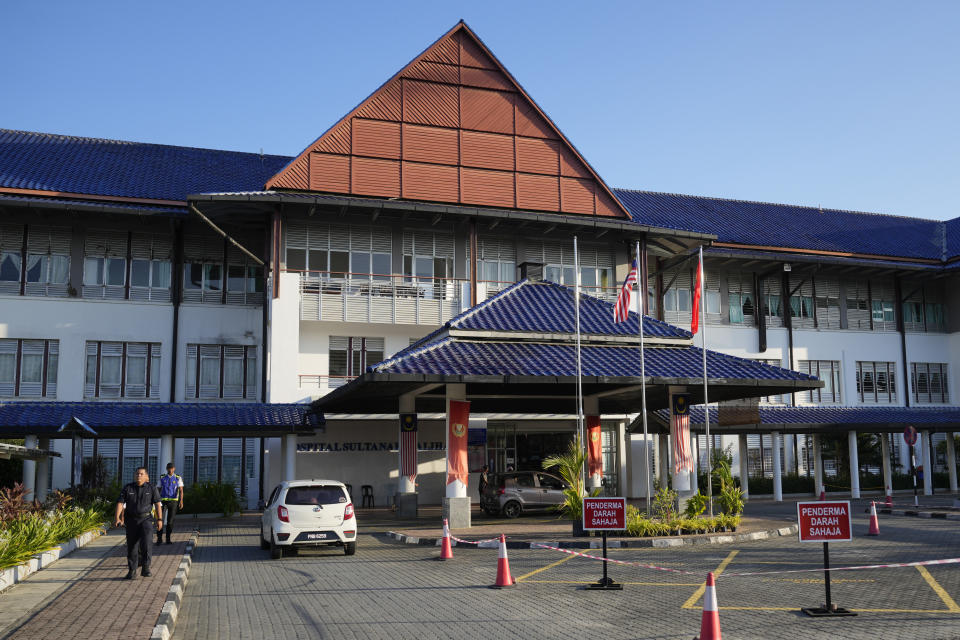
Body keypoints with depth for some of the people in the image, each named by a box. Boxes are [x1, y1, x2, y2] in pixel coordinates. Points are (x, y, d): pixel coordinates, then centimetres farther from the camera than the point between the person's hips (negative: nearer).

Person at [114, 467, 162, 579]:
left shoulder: (151, 488, 2)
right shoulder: (127, 488, 4)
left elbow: (157, 504, 0)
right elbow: (120, 503, -2)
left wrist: (159, 519, -5)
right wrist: (117, 517, -15)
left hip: (146, 519, -2)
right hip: (131, 520, 2)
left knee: (145, 543, -16)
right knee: (131, 545, 5)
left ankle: (145, 568, -7)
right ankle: (132, 571, 14)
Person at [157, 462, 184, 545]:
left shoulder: (178, 479, 4)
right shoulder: (162, 478, 8)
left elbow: (181, 490, -4)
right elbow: (159, 491, 13)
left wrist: (181, 501, -17)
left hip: (173, 501, 0)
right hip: (163, 501, 0)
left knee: (170, 521, 4)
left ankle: (168, 539, 13)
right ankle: (159, 539, -4)